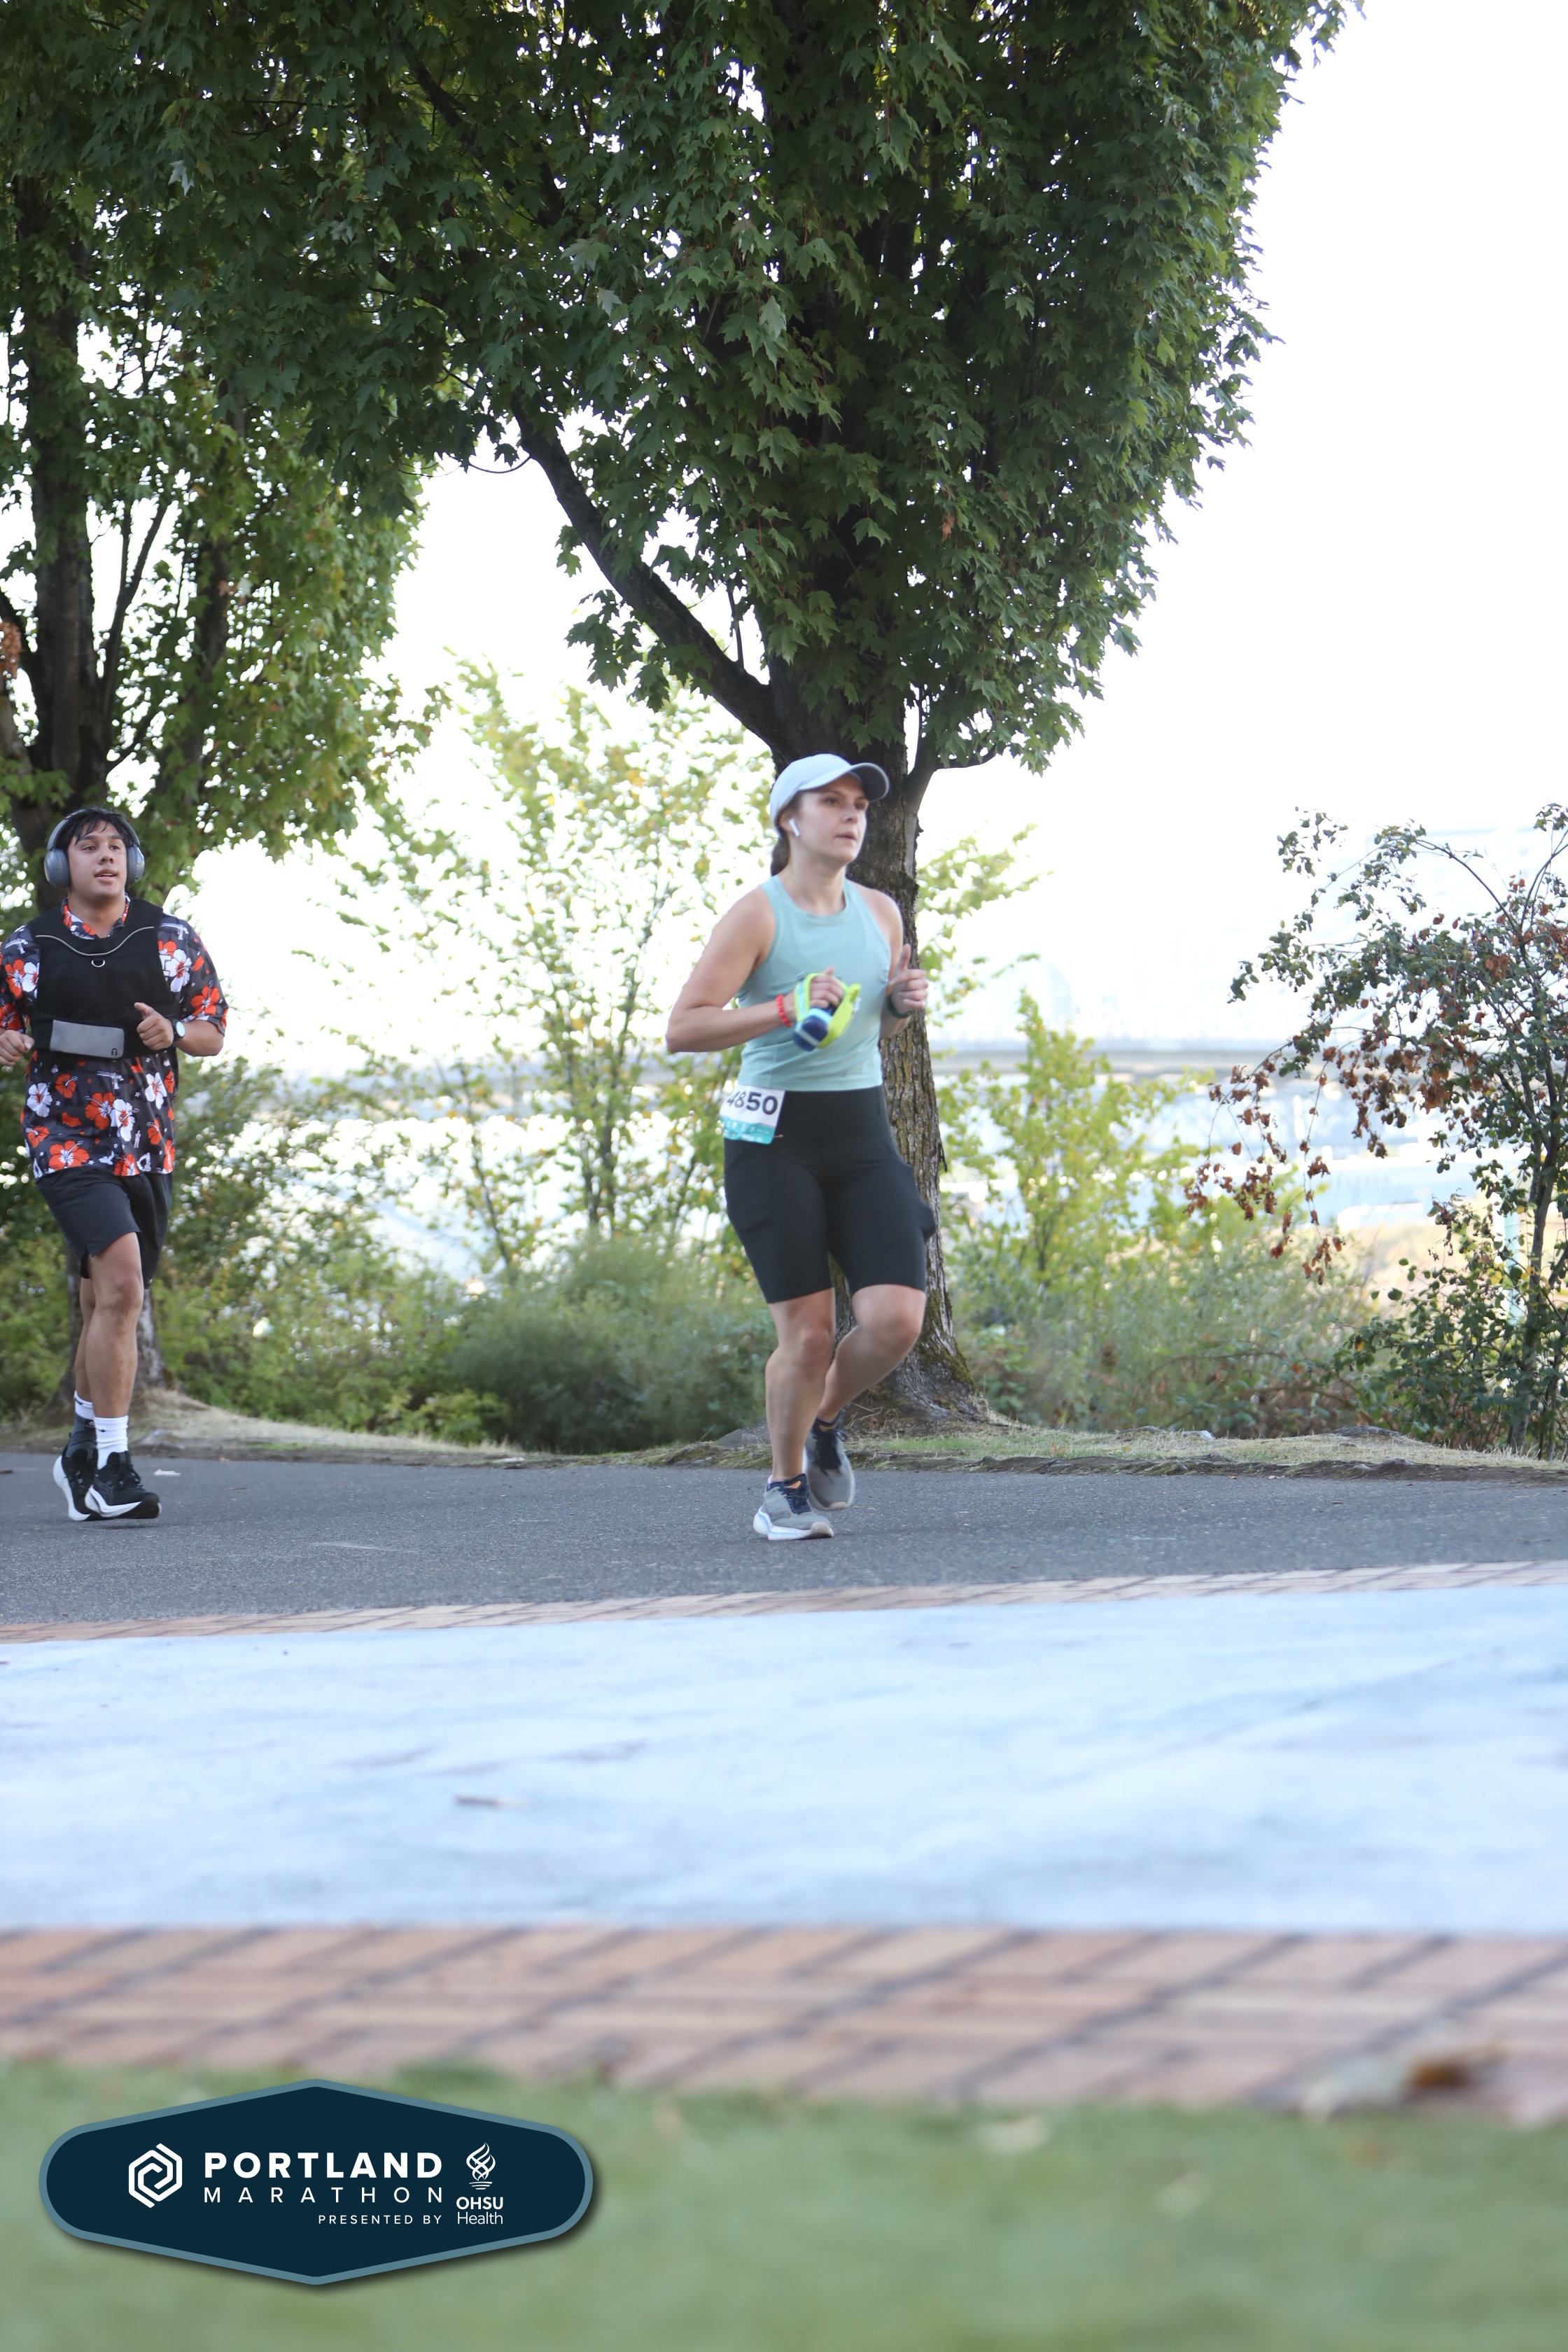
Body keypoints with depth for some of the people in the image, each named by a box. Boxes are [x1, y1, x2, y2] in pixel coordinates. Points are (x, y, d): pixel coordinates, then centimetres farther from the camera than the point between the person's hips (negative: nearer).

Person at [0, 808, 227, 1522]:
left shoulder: (172, 942, 6)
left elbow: (214, 1033, 11)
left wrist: (173, 1033, -11)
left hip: (146, 1145, 4)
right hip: (64, 1138, -4)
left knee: (107, 1306, 13)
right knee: (120, 1283, -22)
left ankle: (83, 1455, 31)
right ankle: (111, 1466, -20)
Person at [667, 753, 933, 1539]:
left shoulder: (881, 913, 11)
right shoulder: (757, 915, -7)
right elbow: (682, 1029, -13)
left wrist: (903, 1004, 4)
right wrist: (788, 1008, -22)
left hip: (862, 1132, 5)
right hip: (775, 1137, -5)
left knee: (896, 1320, -10)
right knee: (807, 1333, -7)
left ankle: (826, 1422, 21)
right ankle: (786, 1486, 17)